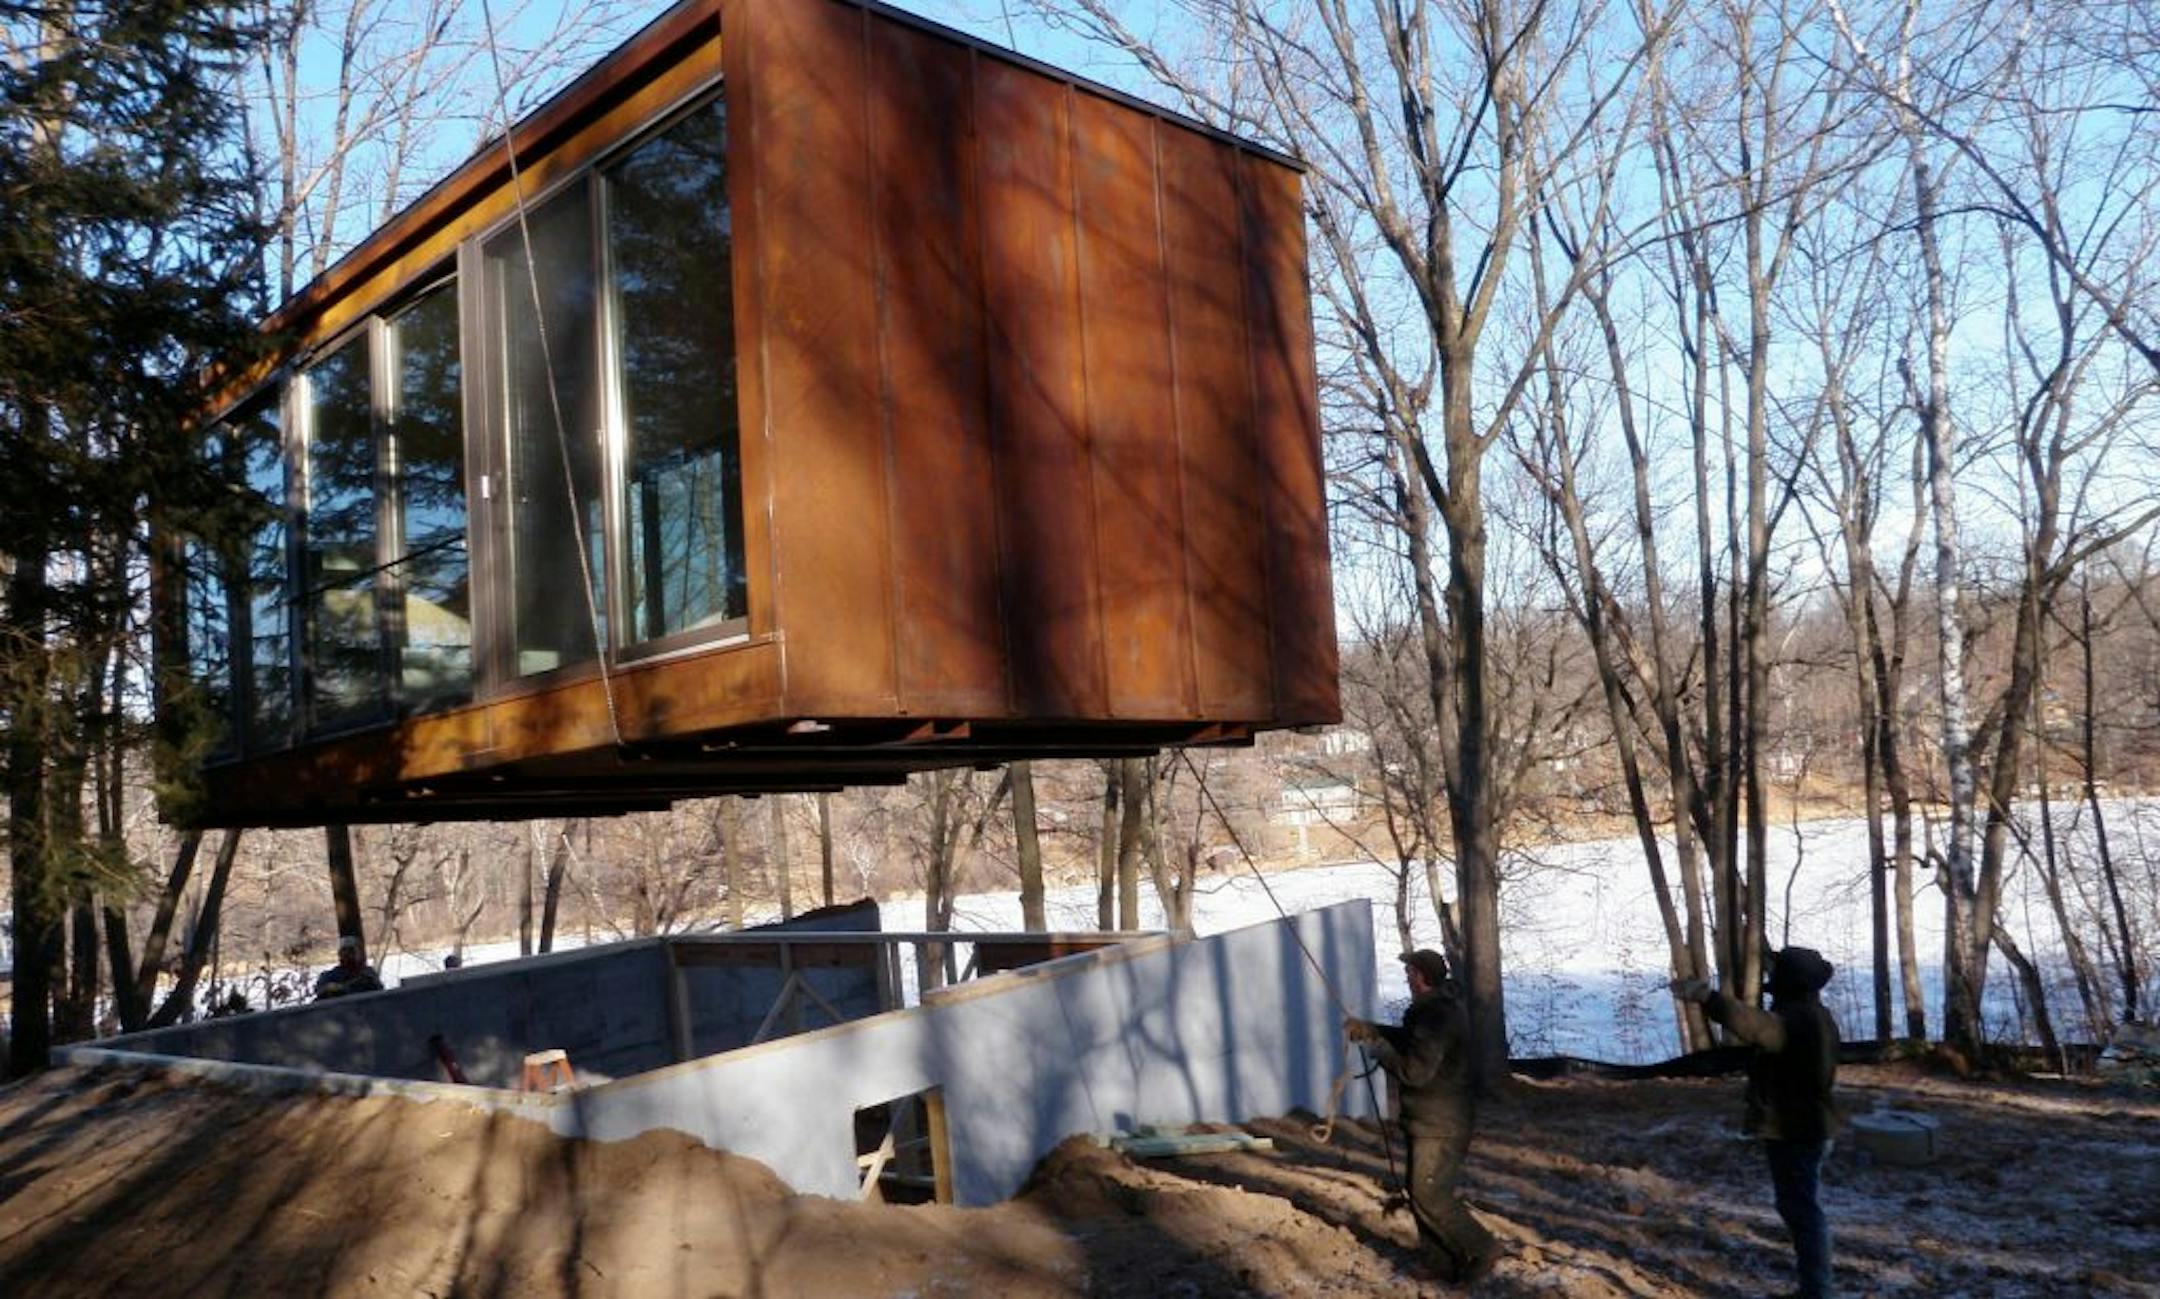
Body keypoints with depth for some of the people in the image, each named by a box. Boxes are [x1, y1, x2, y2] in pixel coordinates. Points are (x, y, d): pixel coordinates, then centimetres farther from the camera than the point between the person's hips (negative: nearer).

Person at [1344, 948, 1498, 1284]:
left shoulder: (1437, 1015, -24)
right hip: (1429, 1121, 10)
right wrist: (1371, 1028, 20)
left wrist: (1379, 1051, -13)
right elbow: (1411, 1039, 26)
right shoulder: (1441, 1005, 10)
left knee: (1430, 1197, -6)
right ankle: (1446, 1264, 21)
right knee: (1420, 1192, 14)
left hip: (1440, 1127, -10)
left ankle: (1482, 1249, 7)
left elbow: (1415, 1071, -27)